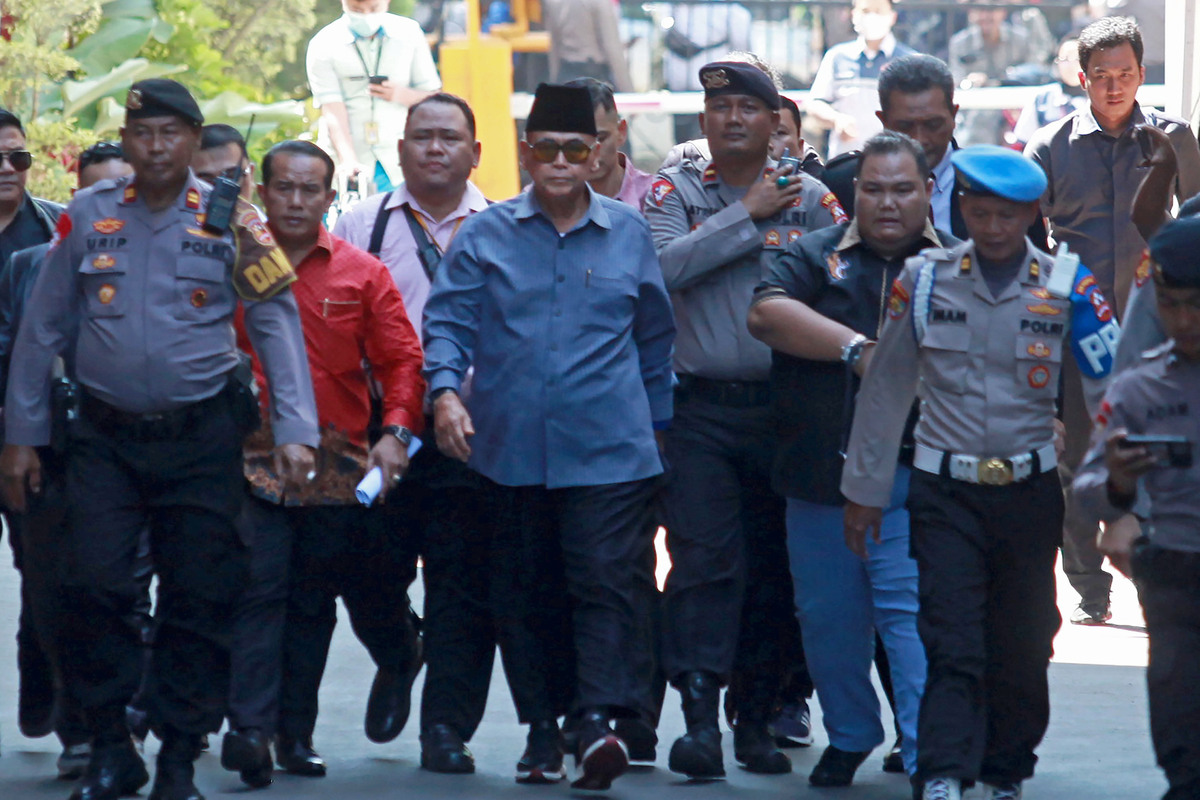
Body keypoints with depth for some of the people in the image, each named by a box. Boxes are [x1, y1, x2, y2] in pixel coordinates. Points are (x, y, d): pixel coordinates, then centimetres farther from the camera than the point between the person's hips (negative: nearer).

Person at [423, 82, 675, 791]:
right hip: (512, 447, 1)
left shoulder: (628, 233, 9)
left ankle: (599, 719, -23)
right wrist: (446, 389, -15)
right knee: (525, 592, 6)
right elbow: (448, 320, 3)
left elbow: (655, 335, 16)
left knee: (606, 578, -14)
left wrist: (657, 424, 16)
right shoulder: (486, 235, 7)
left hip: (609, 448, -1)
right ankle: (542, 726, 15)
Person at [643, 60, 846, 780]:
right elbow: (666, 263, -13)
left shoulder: (810, 197, 8)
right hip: (701, 410, -2)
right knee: (704, 561, -11)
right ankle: (700, 716, -14)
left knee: (775, 567, 6)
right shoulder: (675, 192, 6)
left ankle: (757, 720, 16)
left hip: (787, 410, 2)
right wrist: (749, 214, -10)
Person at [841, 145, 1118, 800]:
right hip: (945, 493, -1)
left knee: (1022, 649, 9)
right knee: (952, 647, -11)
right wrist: (864, 489, 10)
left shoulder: (1068, 289, -3)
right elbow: (885, 390, 8)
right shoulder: (923, 280, 0)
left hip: (1030, 492, 1)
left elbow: (1114, 387, -5)